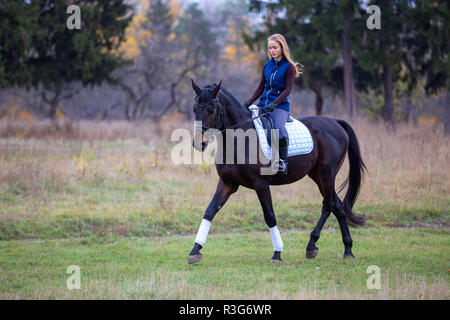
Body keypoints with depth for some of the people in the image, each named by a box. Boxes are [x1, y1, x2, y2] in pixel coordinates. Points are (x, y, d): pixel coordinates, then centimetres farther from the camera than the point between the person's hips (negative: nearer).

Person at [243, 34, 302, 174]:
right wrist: (249, 102, 1)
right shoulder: (267, 66, 15)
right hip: (263, 104, 6)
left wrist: (275, 103, -21)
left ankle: (283, 160, -24)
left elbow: (287, 90, -8)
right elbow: (261, 87, 15)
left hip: (280, 105, -6)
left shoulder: (288, 67, -1)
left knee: (278, 127, -33)